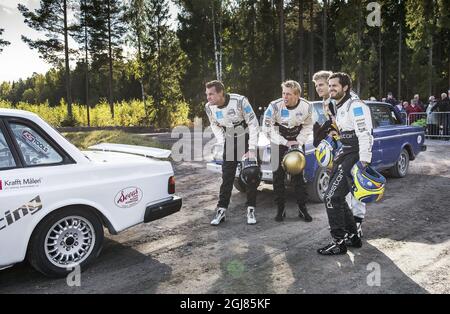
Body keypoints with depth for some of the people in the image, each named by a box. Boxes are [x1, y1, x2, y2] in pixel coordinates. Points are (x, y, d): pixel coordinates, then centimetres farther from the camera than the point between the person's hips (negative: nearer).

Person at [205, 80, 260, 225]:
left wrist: (252, 149, -19)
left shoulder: (240, 101, -25)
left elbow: (253, 123, -17)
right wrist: (221, 143, -2)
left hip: (246, 138, -3)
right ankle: (221, 210, 10)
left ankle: (250, 210, 11)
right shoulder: (209, 107, -11)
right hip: (229, 142, 3)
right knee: (227, 177, 2)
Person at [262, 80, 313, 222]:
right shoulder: (275, 106, -22)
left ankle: (302, 209, 13)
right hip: (279, 142, -1)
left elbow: (307, 126, 3)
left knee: (298, 176, 2)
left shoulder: (306, 107, -13)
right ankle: (280, 209, 9)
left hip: (297, 142, 2)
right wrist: (285, 143, -18)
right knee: (278, 176, -2)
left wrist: (299, 142, -10)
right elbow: (267, 128, -16)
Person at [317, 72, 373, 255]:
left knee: (331, 198, -12)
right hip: (345, 154, 10)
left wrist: (364, 163, -26)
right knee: (337, 197, 13)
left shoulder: (355, 106, -12)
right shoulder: (339, 108, 18)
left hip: (355, 156, -10)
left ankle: (339, 243, -1)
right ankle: (353, 237, 25)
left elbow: (365, 135, -21)